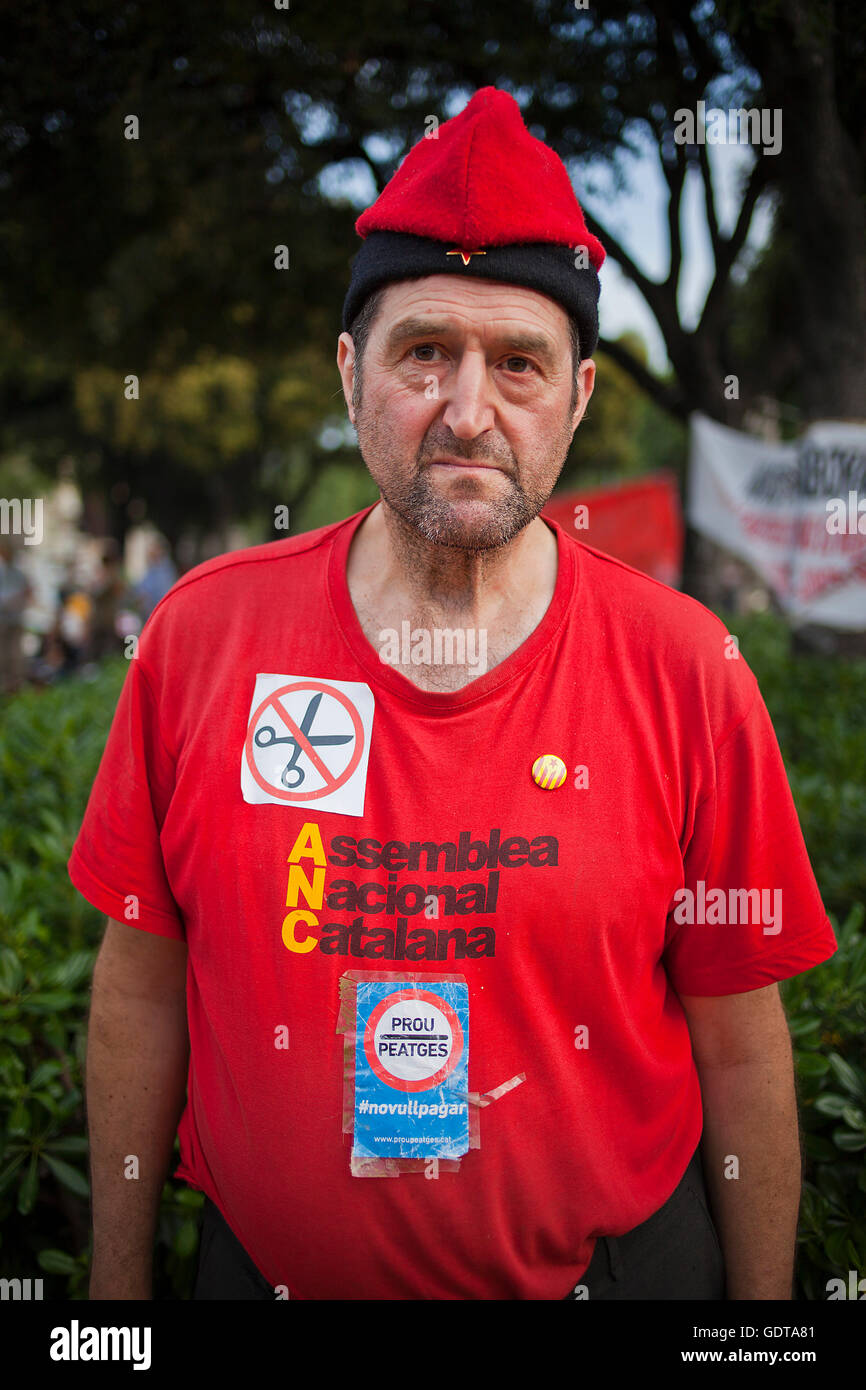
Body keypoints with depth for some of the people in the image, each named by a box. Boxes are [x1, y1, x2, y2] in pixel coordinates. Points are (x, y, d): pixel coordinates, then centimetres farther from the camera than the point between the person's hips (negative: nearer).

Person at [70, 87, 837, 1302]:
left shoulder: (685, 669, -12)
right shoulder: (202, 633, -9)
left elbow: (741, 1054, -6)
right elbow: (140, 991, -1)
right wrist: (119, 1286, 4)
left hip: (613, 1262, -1)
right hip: (266, 1266, 2)